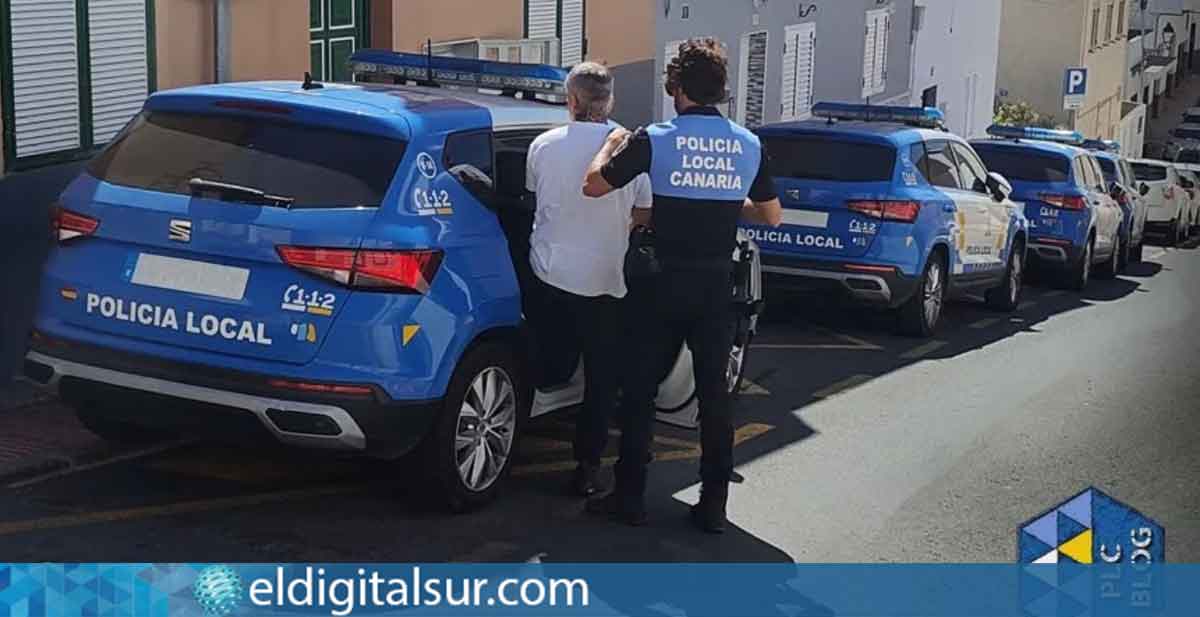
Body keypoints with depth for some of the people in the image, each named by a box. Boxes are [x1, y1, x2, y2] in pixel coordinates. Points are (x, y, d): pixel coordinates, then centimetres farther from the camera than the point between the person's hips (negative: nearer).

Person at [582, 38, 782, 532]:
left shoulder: (656, 140, -9)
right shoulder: (749, 145, 1)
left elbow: (592, 186, -3)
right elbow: (772, 216, 12)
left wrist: (613, 143, 13)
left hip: (667, 284, -3)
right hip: (716, 286, 3)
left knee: (641, 390, 8)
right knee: (714, 392, 9)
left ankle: (630, 497, 12)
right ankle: (713, 505, 12)